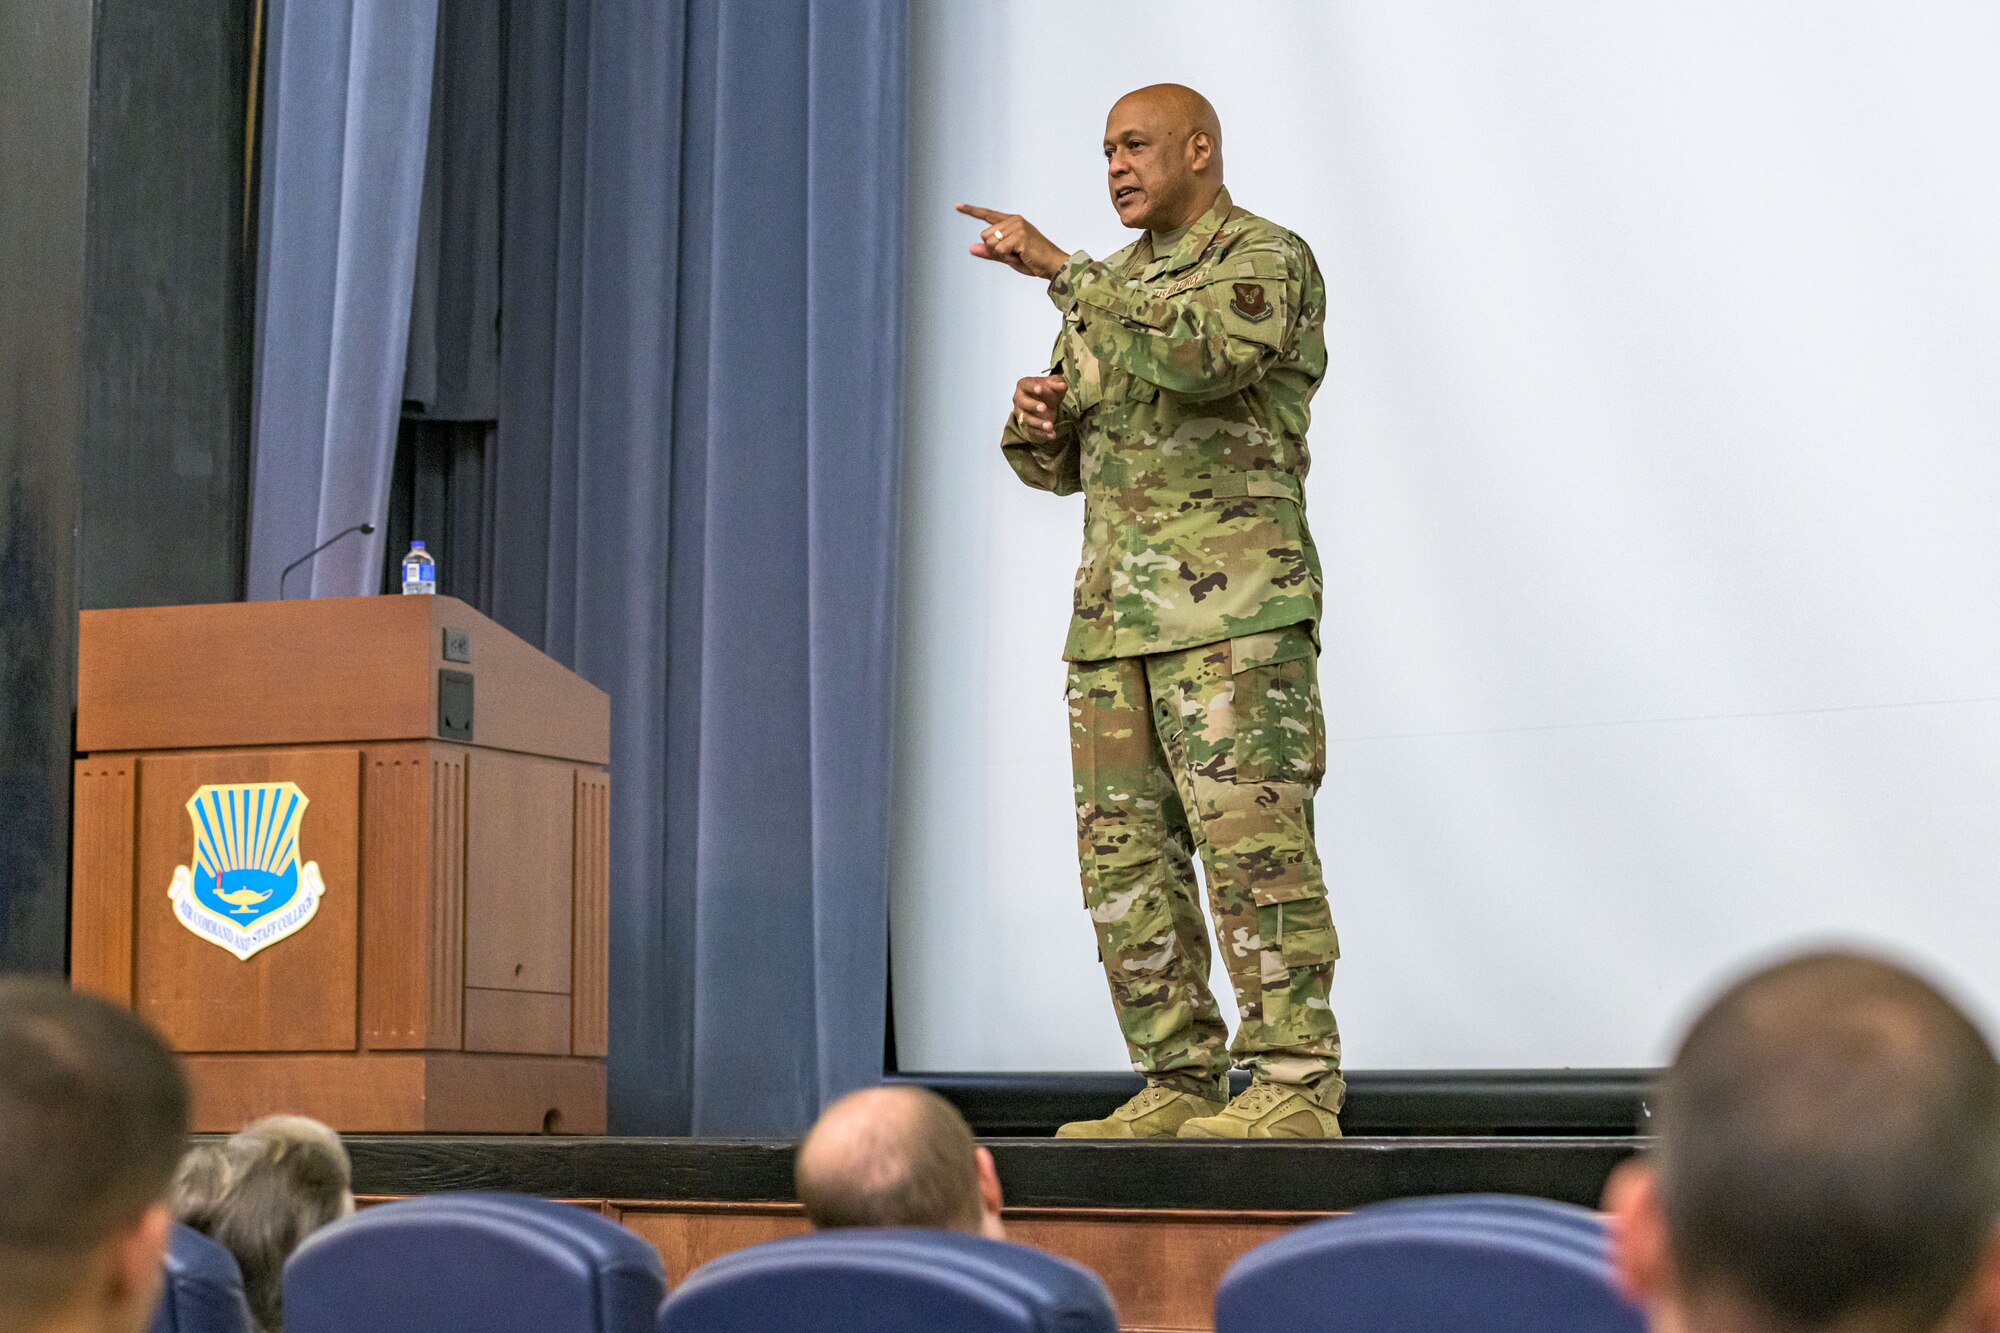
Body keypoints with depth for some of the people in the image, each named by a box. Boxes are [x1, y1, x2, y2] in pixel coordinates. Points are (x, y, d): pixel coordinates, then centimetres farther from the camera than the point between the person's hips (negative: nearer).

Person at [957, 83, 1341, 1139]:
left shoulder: (1267, 260, -3)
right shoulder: (1115, 287, 21)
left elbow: (1201, 354, -25)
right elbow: (1060, 463, 23)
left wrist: (1057, 268, -24)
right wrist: (1035, 419, -1)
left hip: (1234, 609, -8)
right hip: (1116, 614, 8)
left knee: (1254, 846, -11)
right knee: (1126, 859, 4)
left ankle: (1294, 1086, -10)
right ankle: (1181, 1088, 8)